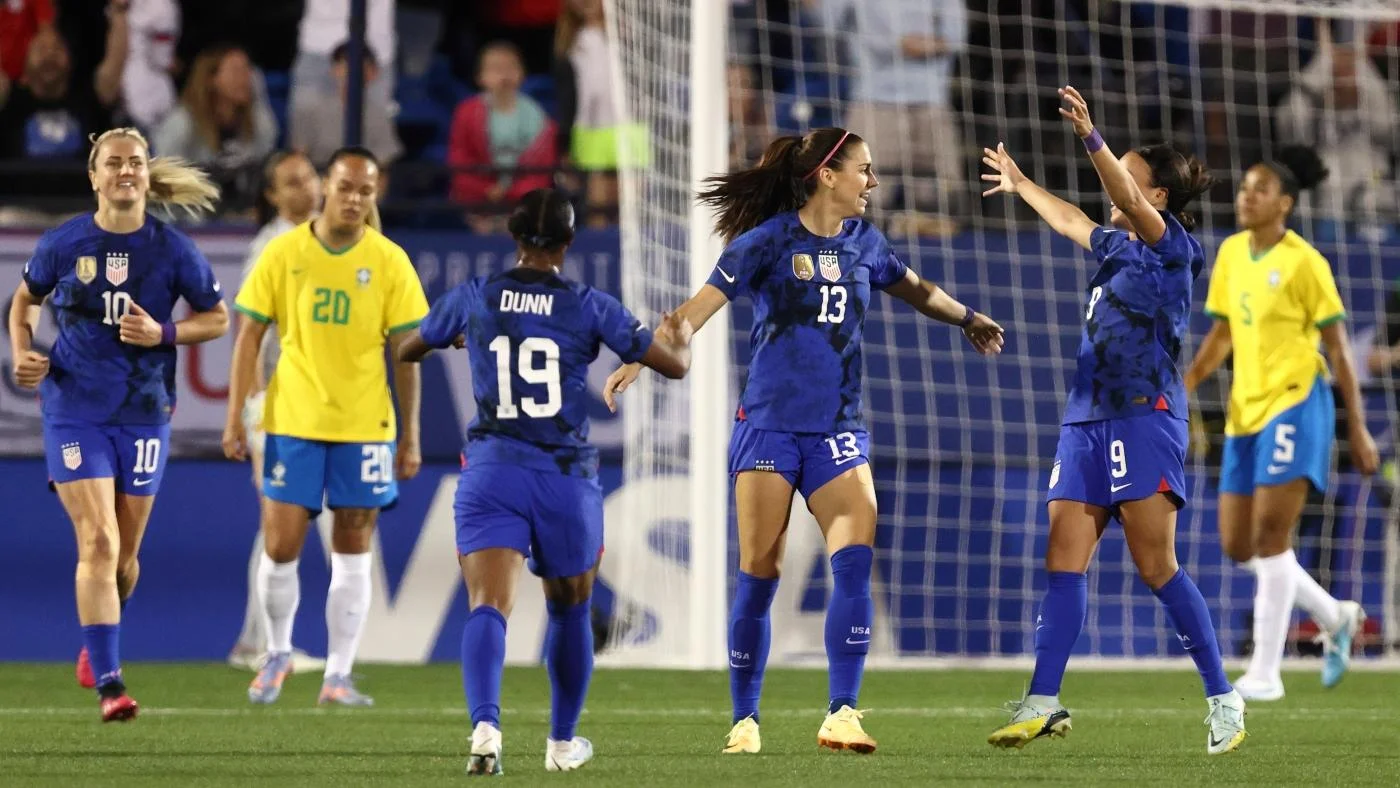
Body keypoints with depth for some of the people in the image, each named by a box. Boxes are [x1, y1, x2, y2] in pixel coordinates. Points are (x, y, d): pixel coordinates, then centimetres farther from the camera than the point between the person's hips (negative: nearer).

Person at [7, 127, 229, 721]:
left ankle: (97, 642, 43)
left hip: (144, 413, 2)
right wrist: (22, 354, -5)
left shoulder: (172, 249, -5)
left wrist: (163, 333, -13)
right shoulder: (63, 244, -4)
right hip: (75, 411, -2)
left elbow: (217, 319, 5)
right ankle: (108, 683, -15)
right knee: (98, 542, -14)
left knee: (124, 553, 12)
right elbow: (25, 301, 13)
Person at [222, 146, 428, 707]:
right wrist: (235, 417, -2)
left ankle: (337, 676, 9)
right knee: (280, 545, -2)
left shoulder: (389, 262, -1)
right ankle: (277, 654, 21)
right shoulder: (283, 253, -1)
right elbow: (249, 335, 3)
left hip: (364, 424, 0)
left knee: (353, 550, 2)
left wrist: (410, 437, -1)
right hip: (292, 421, 0)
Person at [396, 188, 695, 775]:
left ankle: (485, 726, -38)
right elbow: (674, 365, 4)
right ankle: (563, 742, 33)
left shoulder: (473, 298, 2)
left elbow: (406, 350, 20)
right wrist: (680, 338, 28)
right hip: (566, 478, 0)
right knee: (570, 611, 22)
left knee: (488, 606, -13)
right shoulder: (590, 307, -2)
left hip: (491, 472, 0)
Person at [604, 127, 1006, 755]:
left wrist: (968, 319, 45)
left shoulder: (863, 243, 10)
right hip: (769, 423, -4)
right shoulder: (768, 242, -6)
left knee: (855, 558, -15)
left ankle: (841, 714, -15)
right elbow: (700, 307, -11)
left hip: (837, 431, 4)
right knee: (759, 575, -4)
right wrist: (640, 360, -23)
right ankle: (744, 722, 7)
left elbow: (915, 289, 30)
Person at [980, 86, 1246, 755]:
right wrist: (1020, 186, 52)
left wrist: (1090, 138, -35)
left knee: (1156, 567, -10)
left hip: (1144, 418, -8)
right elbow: (1072, 222, 40)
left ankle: (1223, 699, -2)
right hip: (1087, 421, 8)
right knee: (1062, 561, 0)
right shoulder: (1117, 247, 19)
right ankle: (1042, 704, -3)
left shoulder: (1171, 245, -4)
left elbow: (1130, 203, -23)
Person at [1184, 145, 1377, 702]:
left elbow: (1338, 347, -7)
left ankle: (1265, 673, -8)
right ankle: (1335, 618, 27)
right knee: (1237, 546, 7)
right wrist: (1185, 385, 3)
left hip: (1295, 404, -7)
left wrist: (1358, 429, -8)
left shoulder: (1303, 262, -10)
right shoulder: (1230, 254, 9)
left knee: (1269, 536, -13)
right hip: (1245, 411, 7)